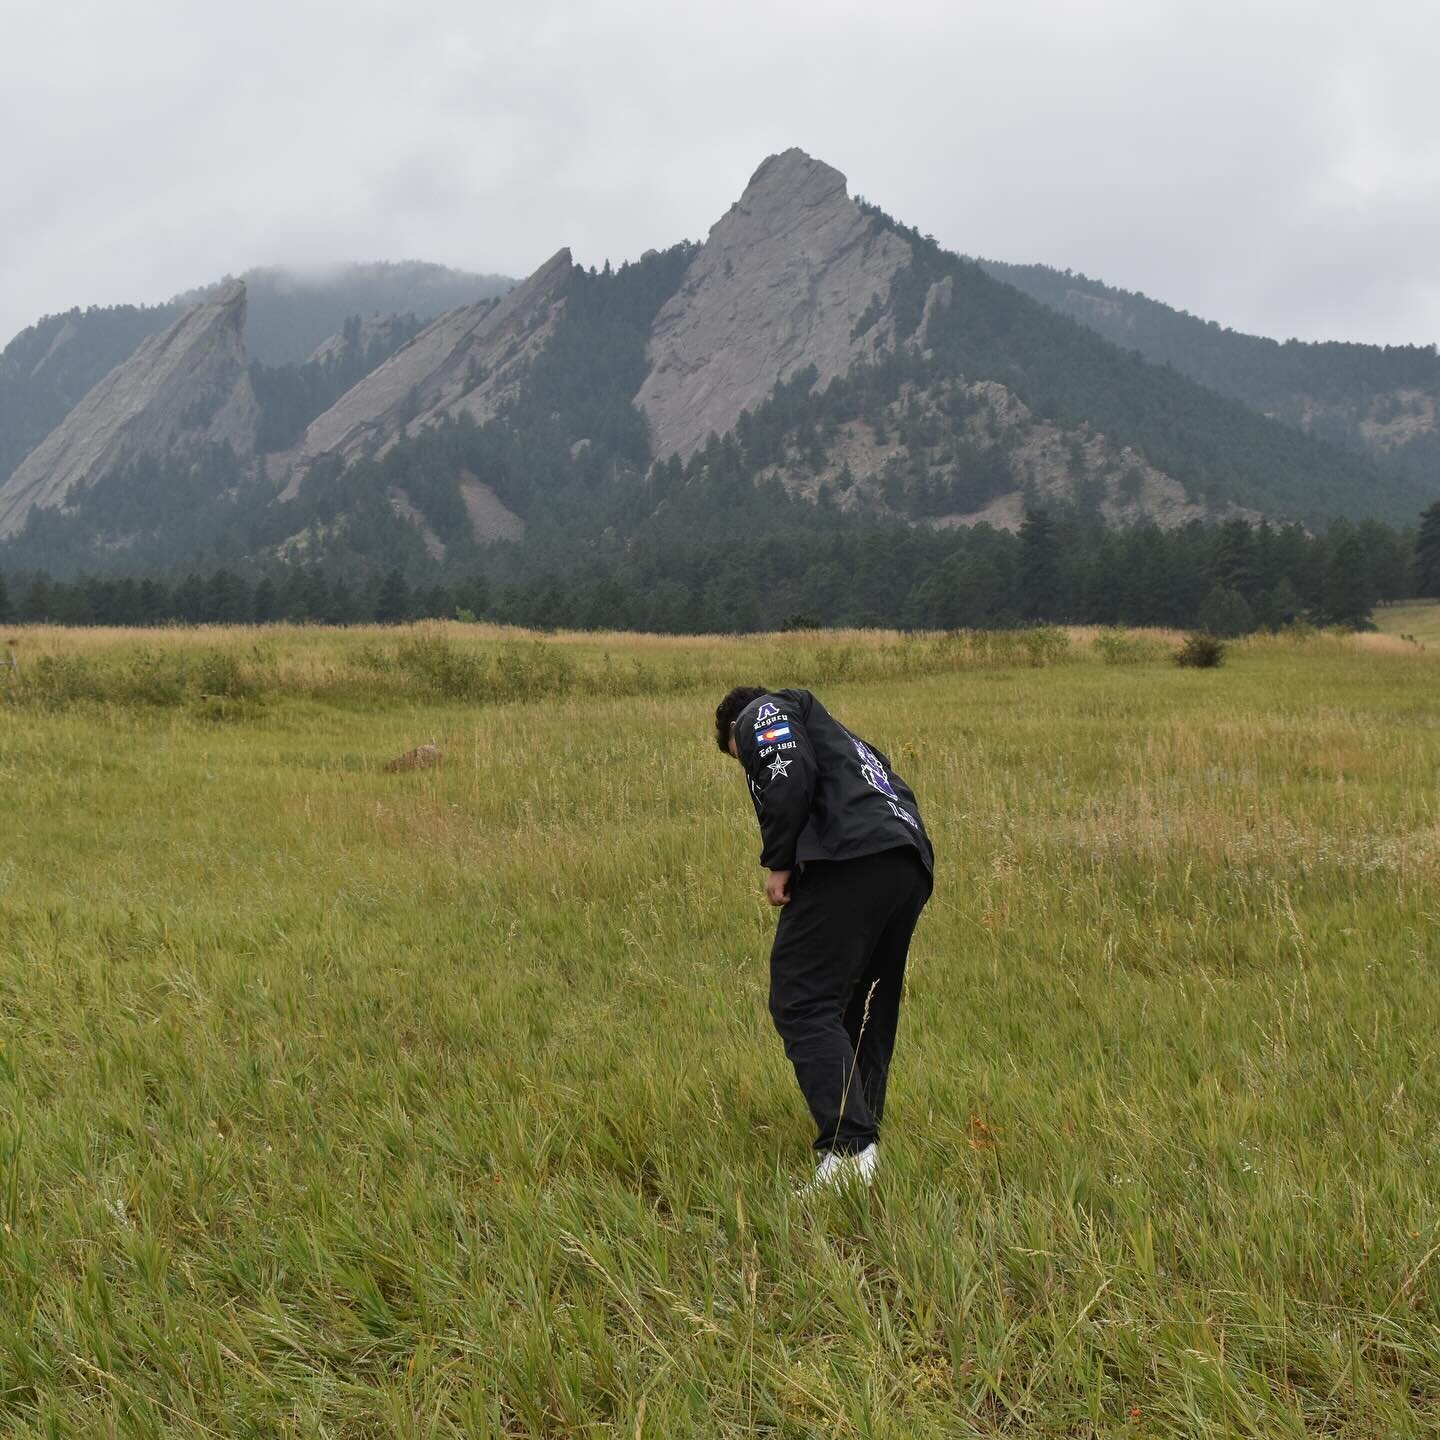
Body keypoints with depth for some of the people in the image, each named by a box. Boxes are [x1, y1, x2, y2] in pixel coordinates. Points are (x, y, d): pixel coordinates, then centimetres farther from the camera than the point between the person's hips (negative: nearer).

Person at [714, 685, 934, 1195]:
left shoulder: (760, 714, 15)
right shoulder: (832, 734, 39)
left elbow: (789, 778, -8)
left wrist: (778, 864, -2)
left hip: (850, 860, -9)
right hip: (911, 866, 9)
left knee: (801, 1003, -11)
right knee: (868, 1012, 18)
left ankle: (848, 1149, -23)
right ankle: (863, 1144, 19)